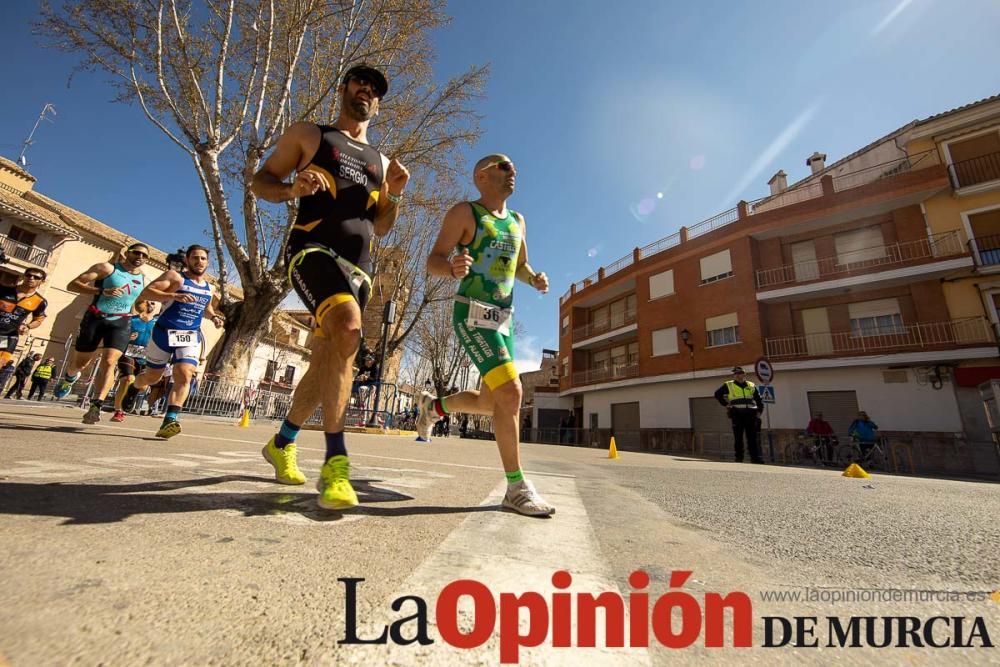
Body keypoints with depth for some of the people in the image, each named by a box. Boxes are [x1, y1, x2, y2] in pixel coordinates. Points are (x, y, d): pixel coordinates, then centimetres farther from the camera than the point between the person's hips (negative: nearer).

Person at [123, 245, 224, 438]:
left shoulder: (210, 289, 13)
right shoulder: (174, 276, -3)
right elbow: (145, 293, -14)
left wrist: (214, 317, 10)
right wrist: (173, 295, -30)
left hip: (191, 337, 3)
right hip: (164, 333, -3)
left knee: (184, 375, -18)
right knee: (153, 376, 14)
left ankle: (170, 421, -21)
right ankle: (134, 388, 49)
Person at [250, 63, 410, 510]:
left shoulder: (380, 161, 26)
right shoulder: (308, 134, 17)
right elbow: (261, 181, 12)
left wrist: (395, 195, 4)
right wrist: (292, 189, -10)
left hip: (358, 266, 5)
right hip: (314, 249, -5)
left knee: (326, 361, 6)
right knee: (348, 329, -34)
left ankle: (281, 444, 28)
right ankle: (335, 462, -29)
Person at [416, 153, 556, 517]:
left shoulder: (517, 221, 17)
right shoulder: (465, 212, -2)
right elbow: (433, 261, -6)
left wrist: (535, 278, 3)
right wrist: (453, 268, -30)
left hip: (503, 318, 8)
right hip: (473, 314, -7)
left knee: (493, 401, 12)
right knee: (510, 392, -20)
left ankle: (433, 405, 38)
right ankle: (517, 488, -7)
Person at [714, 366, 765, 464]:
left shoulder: (751, 386, 16)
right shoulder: (728, 385, 7)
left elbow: (759, 399, 22)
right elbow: (717, 394, 9)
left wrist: (759, 411, 10)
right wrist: (725, 404, 1)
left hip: (750, 414, 2)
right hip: (737, 414, -2)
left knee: (753, 437, 2)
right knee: (738, 438, 0)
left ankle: (756, 457, 6)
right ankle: (739, 458, 6)